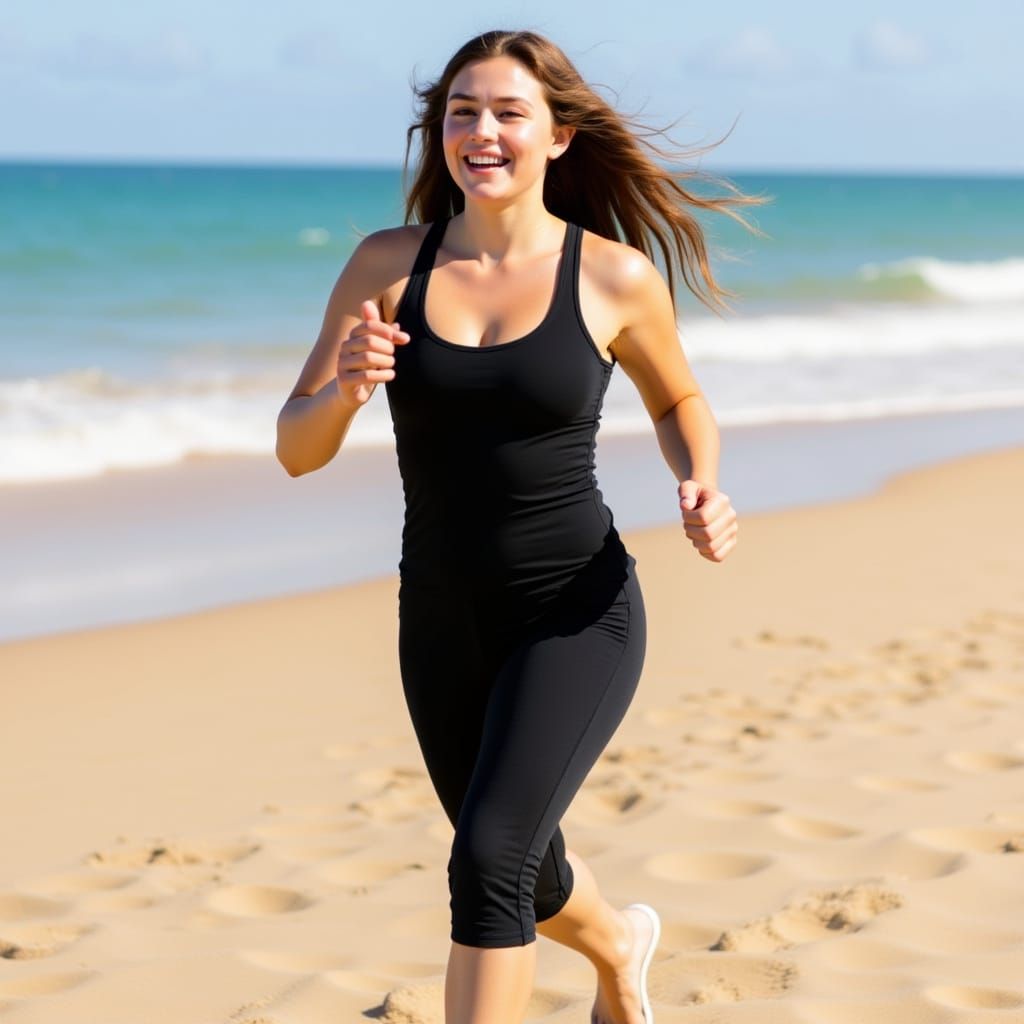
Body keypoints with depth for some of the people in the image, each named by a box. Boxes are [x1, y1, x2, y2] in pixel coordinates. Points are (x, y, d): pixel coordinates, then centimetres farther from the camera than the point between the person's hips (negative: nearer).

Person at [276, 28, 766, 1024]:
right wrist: (344, 386, -24)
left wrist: (703, 491, -8)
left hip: (577, 616, -4)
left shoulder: (617, 276, -7)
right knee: (519, 878, 23)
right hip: (443, 625, 4)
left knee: (487, 861, -23)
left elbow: (679, 400, 12)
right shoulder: (387, 262, -3)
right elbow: (297, 449, -2)